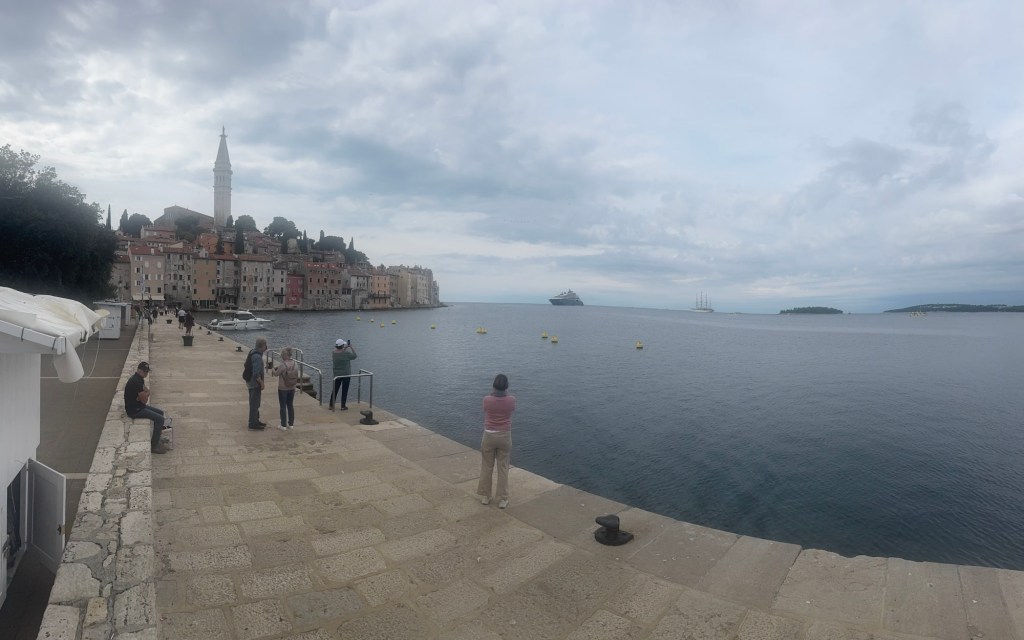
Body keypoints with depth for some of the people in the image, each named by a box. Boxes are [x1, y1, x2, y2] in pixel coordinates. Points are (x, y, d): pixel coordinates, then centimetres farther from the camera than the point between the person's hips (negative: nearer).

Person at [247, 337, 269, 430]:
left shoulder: (253, 352, 5)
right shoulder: (257, 357, -25)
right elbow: (256, 373, -26)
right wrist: (262, 383, -17)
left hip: (251, 382, 10)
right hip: (255, 383, -10)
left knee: (255, 403, 19)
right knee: (254, 404, 1)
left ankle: (255, 421, 31)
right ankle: (252, 424, 9)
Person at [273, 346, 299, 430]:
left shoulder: (282, 365, -22)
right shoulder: (295, 365, -4)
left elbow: (276, 374, -10)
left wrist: (274, 369, 13)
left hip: (283, 389, -5)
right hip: (292, 389, 5)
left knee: (283, 407, 5)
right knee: (290, 405, 16)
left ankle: (283, 425, 12)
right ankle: (291, 424, 23)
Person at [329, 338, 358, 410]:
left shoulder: (333, 353, -6)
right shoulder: (346, 353, -20)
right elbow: (355, 356, -4)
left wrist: (345, 348, 14)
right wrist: (351, 347, 1)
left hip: (336, 375, 4)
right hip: (346, 375, -4)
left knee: (335, 390, 14)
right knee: (344, 391, 5)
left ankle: (331, 405, 20)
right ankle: (343, 406, 10)